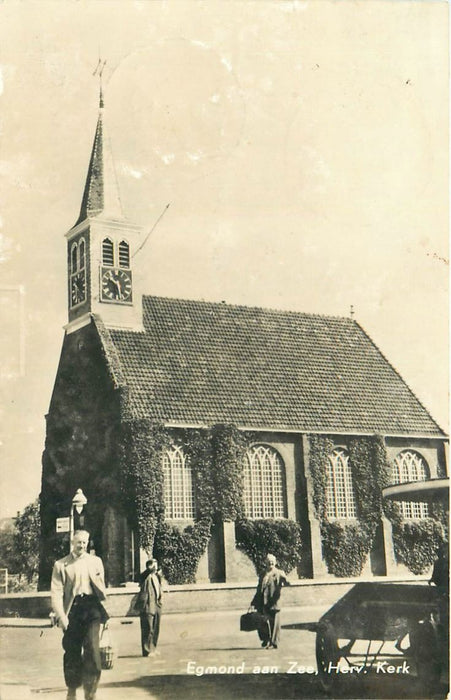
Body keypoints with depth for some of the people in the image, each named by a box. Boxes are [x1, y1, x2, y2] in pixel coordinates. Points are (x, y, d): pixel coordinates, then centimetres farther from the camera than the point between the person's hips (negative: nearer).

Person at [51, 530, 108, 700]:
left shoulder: (96, 561, 15)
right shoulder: (61, 564, 7)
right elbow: (56, 592, 0)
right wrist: (61, 615, -11)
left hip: (92, 606, 1)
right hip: (72, 609, -1)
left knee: (92, 648, -13)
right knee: (72, 652, 4)